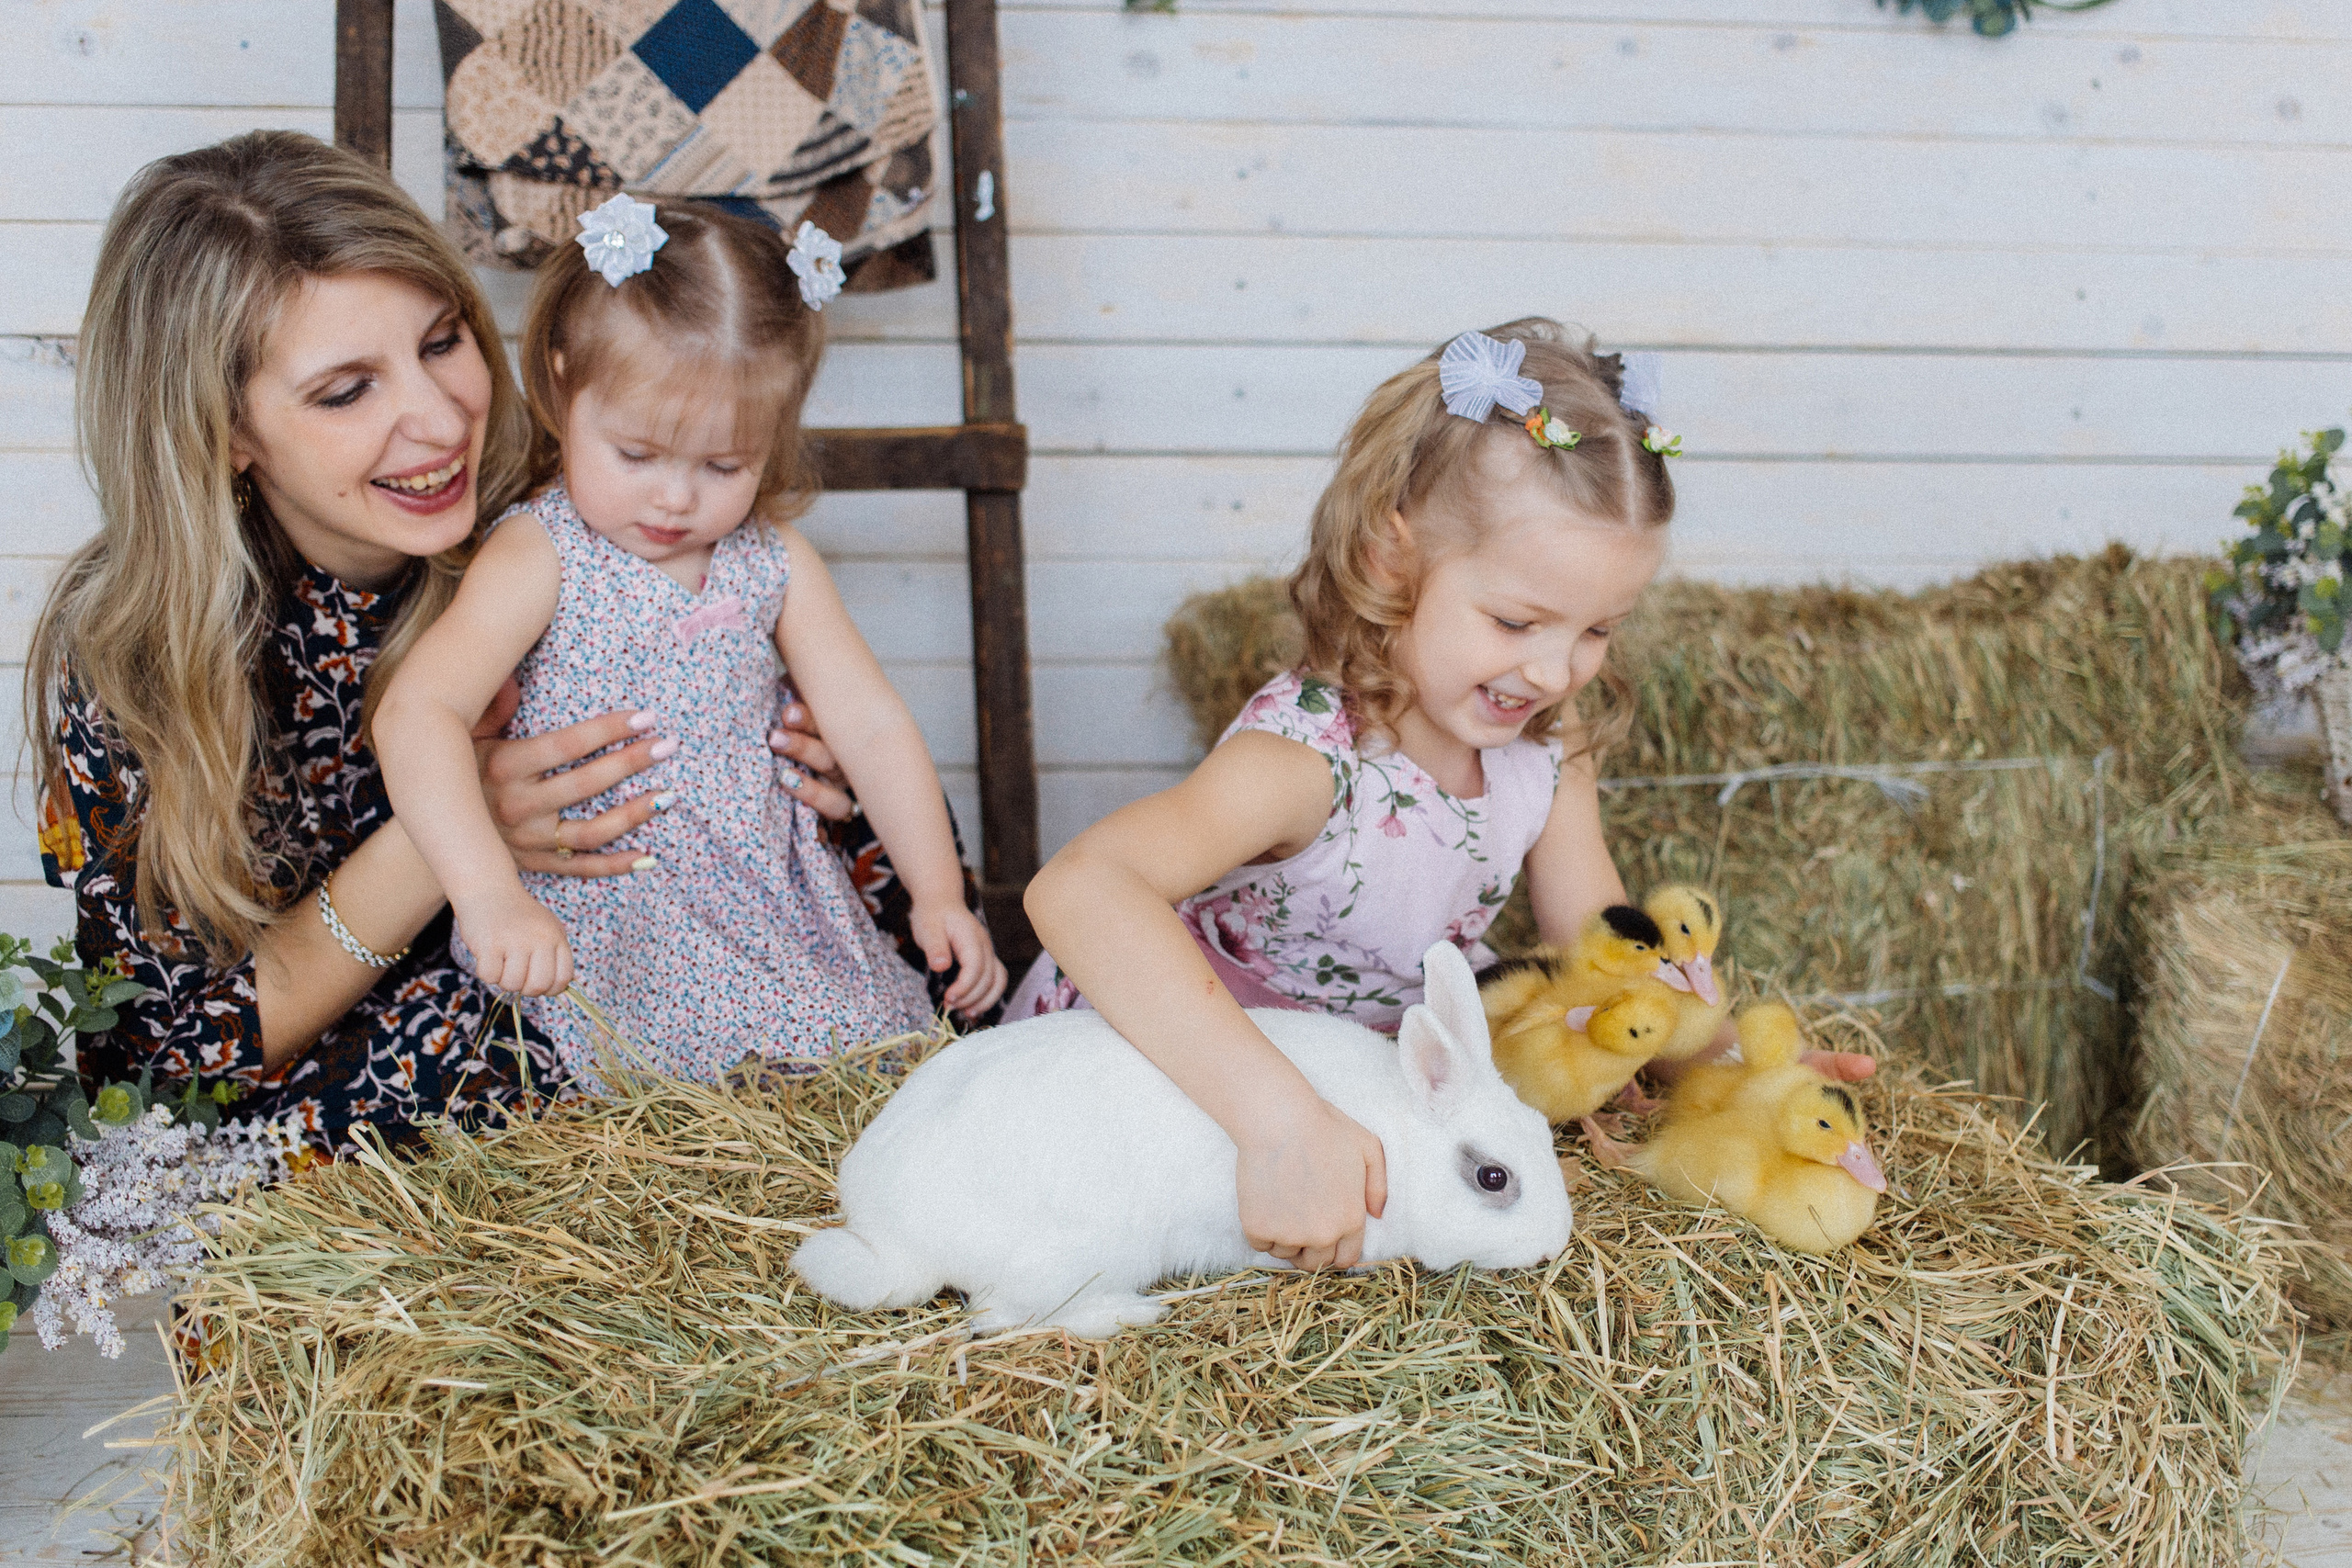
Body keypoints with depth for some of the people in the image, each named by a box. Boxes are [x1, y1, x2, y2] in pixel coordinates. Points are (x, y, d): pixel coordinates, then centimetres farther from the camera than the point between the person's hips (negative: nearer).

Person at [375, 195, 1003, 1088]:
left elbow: (870, 724, 8)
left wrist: (939, 896, -1)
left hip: (769, 896, 6)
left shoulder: (771, 559, 5)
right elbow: (417, 713, -25)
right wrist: (489, 895, -40)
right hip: (594, 909, -5)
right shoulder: (541, 559, -12)